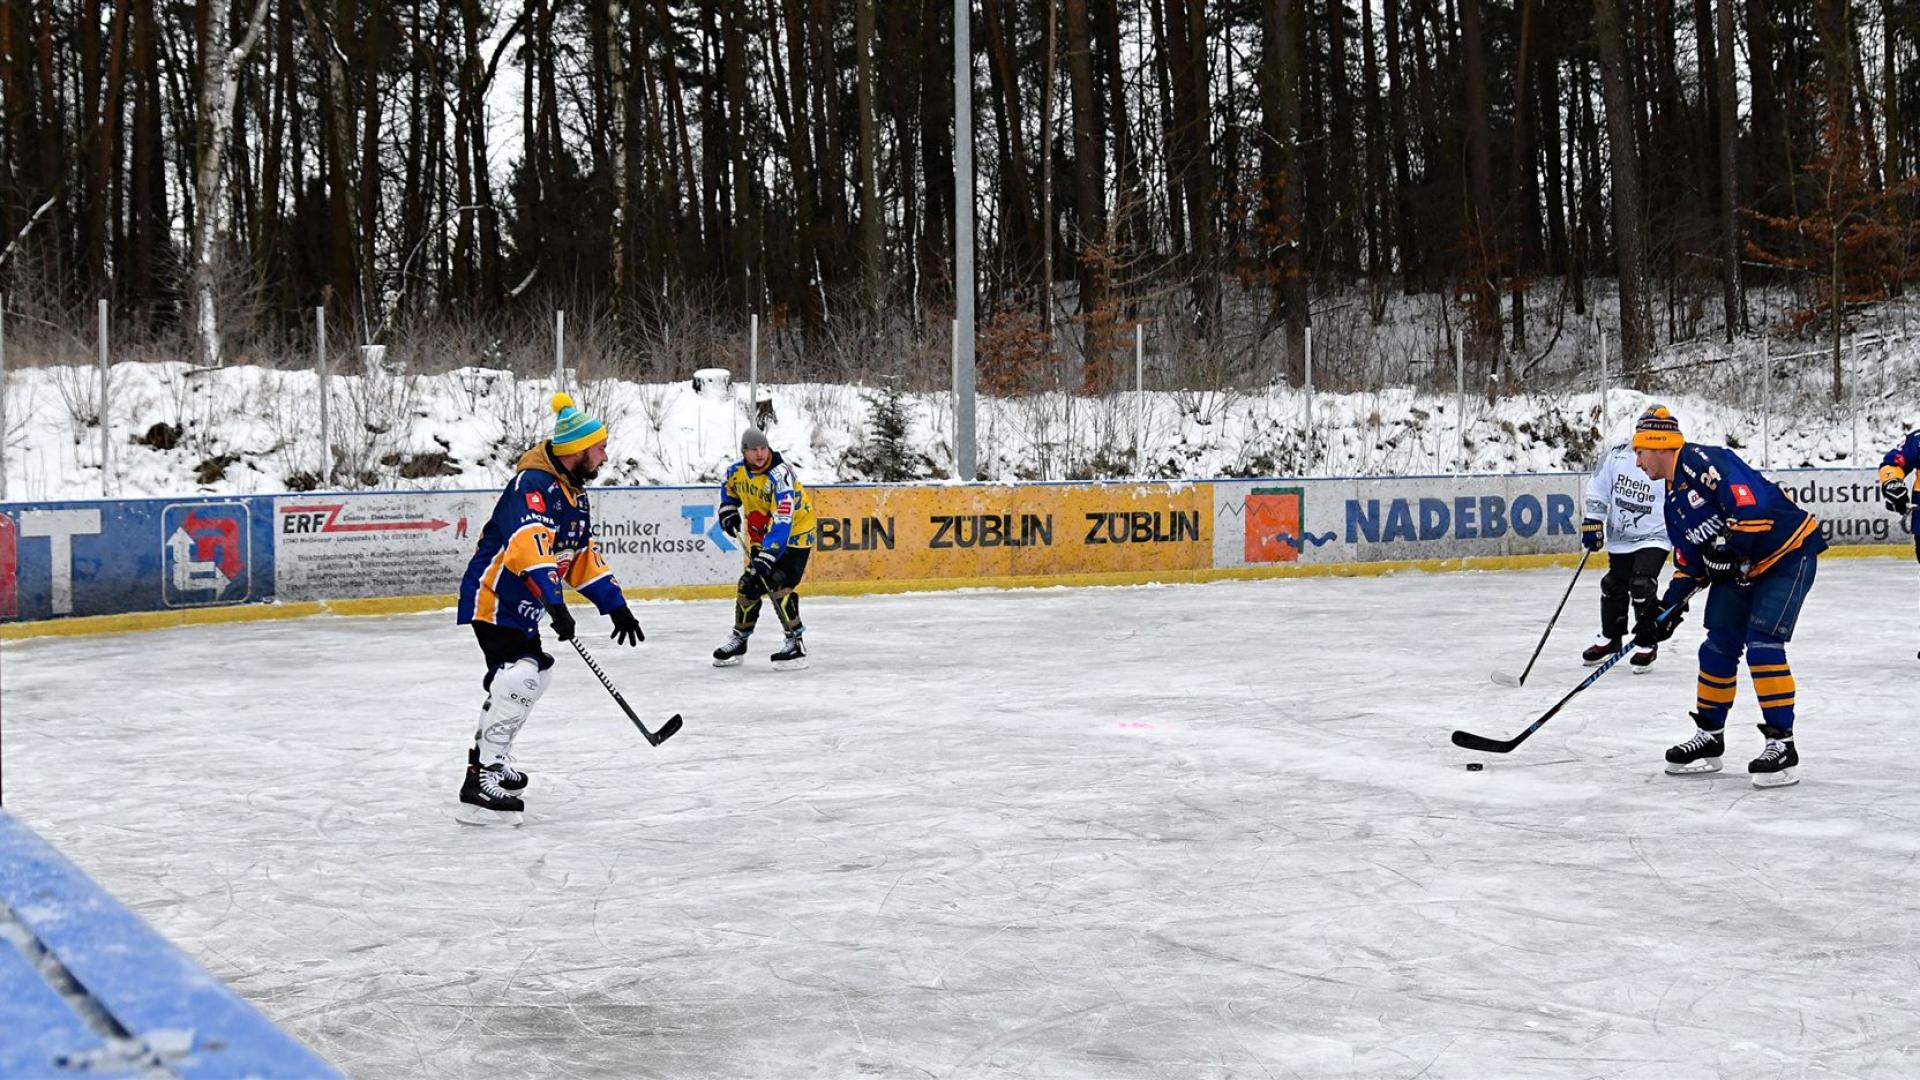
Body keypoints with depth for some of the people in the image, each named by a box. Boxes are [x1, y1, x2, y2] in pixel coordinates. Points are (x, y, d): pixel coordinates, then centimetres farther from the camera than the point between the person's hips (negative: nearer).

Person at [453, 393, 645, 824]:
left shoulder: (576, 496, 12)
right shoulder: (533, 484, -21)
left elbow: (584, 557, 18)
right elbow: (527, 545, -35)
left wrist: (616, 606, 11)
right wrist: (554, 603, -42)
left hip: (521, 606, 11)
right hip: (493, 598, -11)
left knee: (535, 672, 22)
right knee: (519, 676, -22)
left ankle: (489, 755, 37)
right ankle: (481, 783, -23)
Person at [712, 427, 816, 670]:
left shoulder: (780, 475, -30)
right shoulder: (738, 470, -7)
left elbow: (782, 521, -36)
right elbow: (729, 486, 20)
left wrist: (768, 555, -40)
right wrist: (728, 509, 4)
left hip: (794, 533, -7)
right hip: (761, 535, 7)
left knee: (777, 584, -21)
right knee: (749, 584, 9)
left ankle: (796, 643, -15)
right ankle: (738, 640, 26)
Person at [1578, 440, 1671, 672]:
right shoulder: (1616, 456, -9)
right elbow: (1598, 489, 4)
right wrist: (1593, 521, -1)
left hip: (1652, 538, -4)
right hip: (1619, 538, 4)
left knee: (1642, 587, -17)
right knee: (1613, 588, 13)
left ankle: (1647, 644, 1)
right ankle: (1609, 638, 36)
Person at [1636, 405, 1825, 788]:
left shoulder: (1703, 462, -20)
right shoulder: (1674, 501, 11)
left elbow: (1753, 502, -30)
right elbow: (1690, 560, 15)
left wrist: (1728, 548, -26)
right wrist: (1671, 605, 5)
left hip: (1788, 554, -10)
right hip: (1740, 567, 10)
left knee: (1762, 645, -17)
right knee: (1718, 648, 7)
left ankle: (1781, 744, -10)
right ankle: (1709, 737, 19)